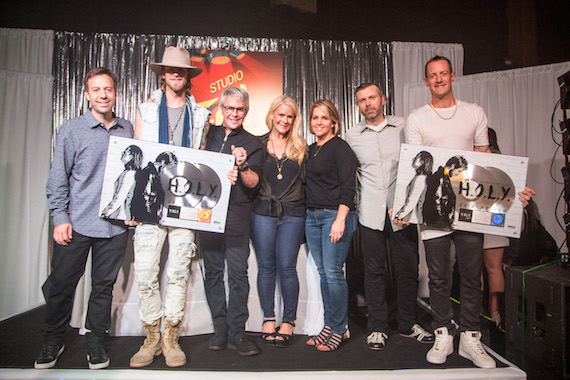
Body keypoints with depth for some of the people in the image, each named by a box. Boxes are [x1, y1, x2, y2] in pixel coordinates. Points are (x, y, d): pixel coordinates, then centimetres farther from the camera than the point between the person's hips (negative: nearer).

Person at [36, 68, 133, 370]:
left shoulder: (128, 130, 9)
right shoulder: (71, 130, 1)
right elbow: (58, 178, 1)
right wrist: (60, 218, -5)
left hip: (115, 224, 2)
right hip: (76, 224, -1)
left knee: (104, 285, 10)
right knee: (62, 284, 7)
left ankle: (95, 342, 27)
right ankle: (53, 342, 28)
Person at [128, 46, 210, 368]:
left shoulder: (200, 115, 13)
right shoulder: (146, 110, 12)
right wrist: (131, 202, 1)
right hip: (149, 200, 0)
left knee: (179, 273, 3)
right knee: (145, 274, -1)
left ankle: (171, 338, 17)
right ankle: (152, 338, 16)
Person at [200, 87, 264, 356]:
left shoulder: (252, 144, 7)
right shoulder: (208, 134, 14)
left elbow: (253, 183, -3)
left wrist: (242, 166, -21)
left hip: (236, 214, -2)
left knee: (238, 273, -5)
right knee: (213, 271, 6)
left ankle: (236, 333, 4)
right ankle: (220, 329, 16)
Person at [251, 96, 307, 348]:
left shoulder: (300, 147, 11)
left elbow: (305, 181, 12)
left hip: (292, 214, 0)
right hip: (263, 212, 0)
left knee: (286, 267, -3)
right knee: (266, 267, 6)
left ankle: (288, 321, 13)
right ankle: (268, 319, 20)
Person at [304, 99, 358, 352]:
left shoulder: (340, 147, -5)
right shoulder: (311, 150, 17)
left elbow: (348, 187, -12)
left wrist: (340, 219, -21)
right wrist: (310, 213, 12)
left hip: (334, 215, -7)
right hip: (312, 216, 7)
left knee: (333, 272, -6)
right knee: (322, 272, 10)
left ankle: (339, 329, 8)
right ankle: (329, 325, 20)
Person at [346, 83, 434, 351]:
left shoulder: (403, 127, 6)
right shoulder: (352, 136, 7)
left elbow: (422, 162, 12)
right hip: (371, 213, 0)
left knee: (408, 267, 7)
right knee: (374, 270, 5)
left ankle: (407, 324, 26)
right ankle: (376, 327, 19)